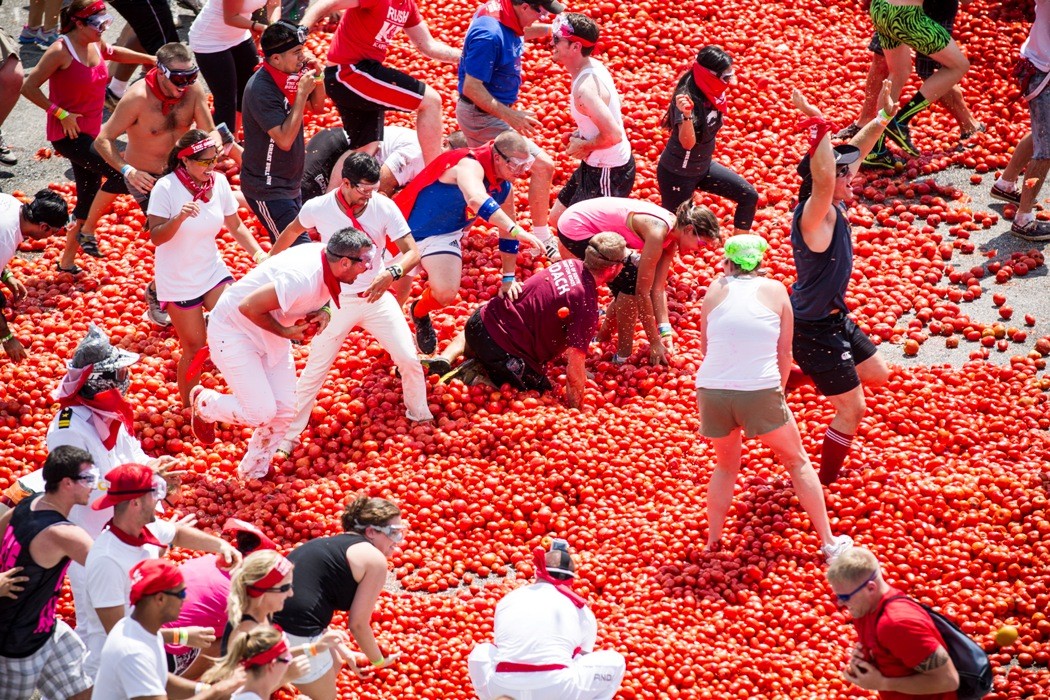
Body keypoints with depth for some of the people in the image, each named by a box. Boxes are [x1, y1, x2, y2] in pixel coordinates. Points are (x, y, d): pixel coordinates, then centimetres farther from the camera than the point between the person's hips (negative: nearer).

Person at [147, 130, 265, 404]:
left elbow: (235, 226, 6)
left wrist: (258, 253, -10)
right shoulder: (166, 188, -18)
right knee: (195, 348, 0)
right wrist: (180, 217, -37)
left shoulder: (219, 181, -5)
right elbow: (156, 237, -19)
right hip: (177, 281, -4)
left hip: (213, 271, 4)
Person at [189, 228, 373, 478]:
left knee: (284, 411, 5)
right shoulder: (302, 279, -37)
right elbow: (248, 307, -32)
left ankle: (252, 476, 24)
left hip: (271, 336, 9)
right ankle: (203, 403, 16)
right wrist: (283, 332, -21)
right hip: (234, 329, -9)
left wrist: (323, 312, -11)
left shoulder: (327, 258, -11)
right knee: (261, 412, -12)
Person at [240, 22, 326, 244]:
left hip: (291, 183, 9)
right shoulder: (261, 89, -24)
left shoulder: (289, 75, 0)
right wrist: (302, 92, -26)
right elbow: (284, 140, -29)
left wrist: (317, 77, -4)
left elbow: (317, 107, 16)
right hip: (267, 190, -9)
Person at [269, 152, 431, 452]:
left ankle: (421, 417, 23)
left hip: (376, 296, 1)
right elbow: (292, 232, 8)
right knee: (314, 371, 2)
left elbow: (412, 252, -18)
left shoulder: (384, 208, -16)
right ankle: (288, 436, 15)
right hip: (337, 301, -1)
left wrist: (391, 273, -39)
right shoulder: (318, 208, -15)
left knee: (409, 359, -2)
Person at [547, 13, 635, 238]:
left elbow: (613, 134, -34)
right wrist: (580, 134, 4)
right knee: (558, 218, 22)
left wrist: (584, 146, -17)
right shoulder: (593, 66, 1)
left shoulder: (585, 87, -30)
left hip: (608, 172, -10)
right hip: (597, 164, 10)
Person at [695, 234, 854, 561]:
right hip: (761, 392, -2)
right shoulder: (774, 290, 7)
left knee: (725, 465, 27)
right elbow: (784, 353, 10)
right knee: (798, 462, 19)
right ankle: (829, 541, 21)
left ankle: (712, 543, 26)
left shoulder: (715, 289, 10)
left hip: (712, 390, 2)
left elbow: (705, 348, 15)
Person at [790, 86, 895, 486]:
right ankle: (826, 483, 17)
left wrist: (882, 118, 10)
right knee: (852, 409, 0)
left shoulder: (833, 206, -2)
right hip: (814, 330, -10)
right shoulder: (815, 215, -28)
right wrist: (819, 126, -55)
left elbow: (855, 151, 11)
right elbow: (823, 179, -50)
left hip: (835, 318, 10)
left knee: (877, 374, 25)